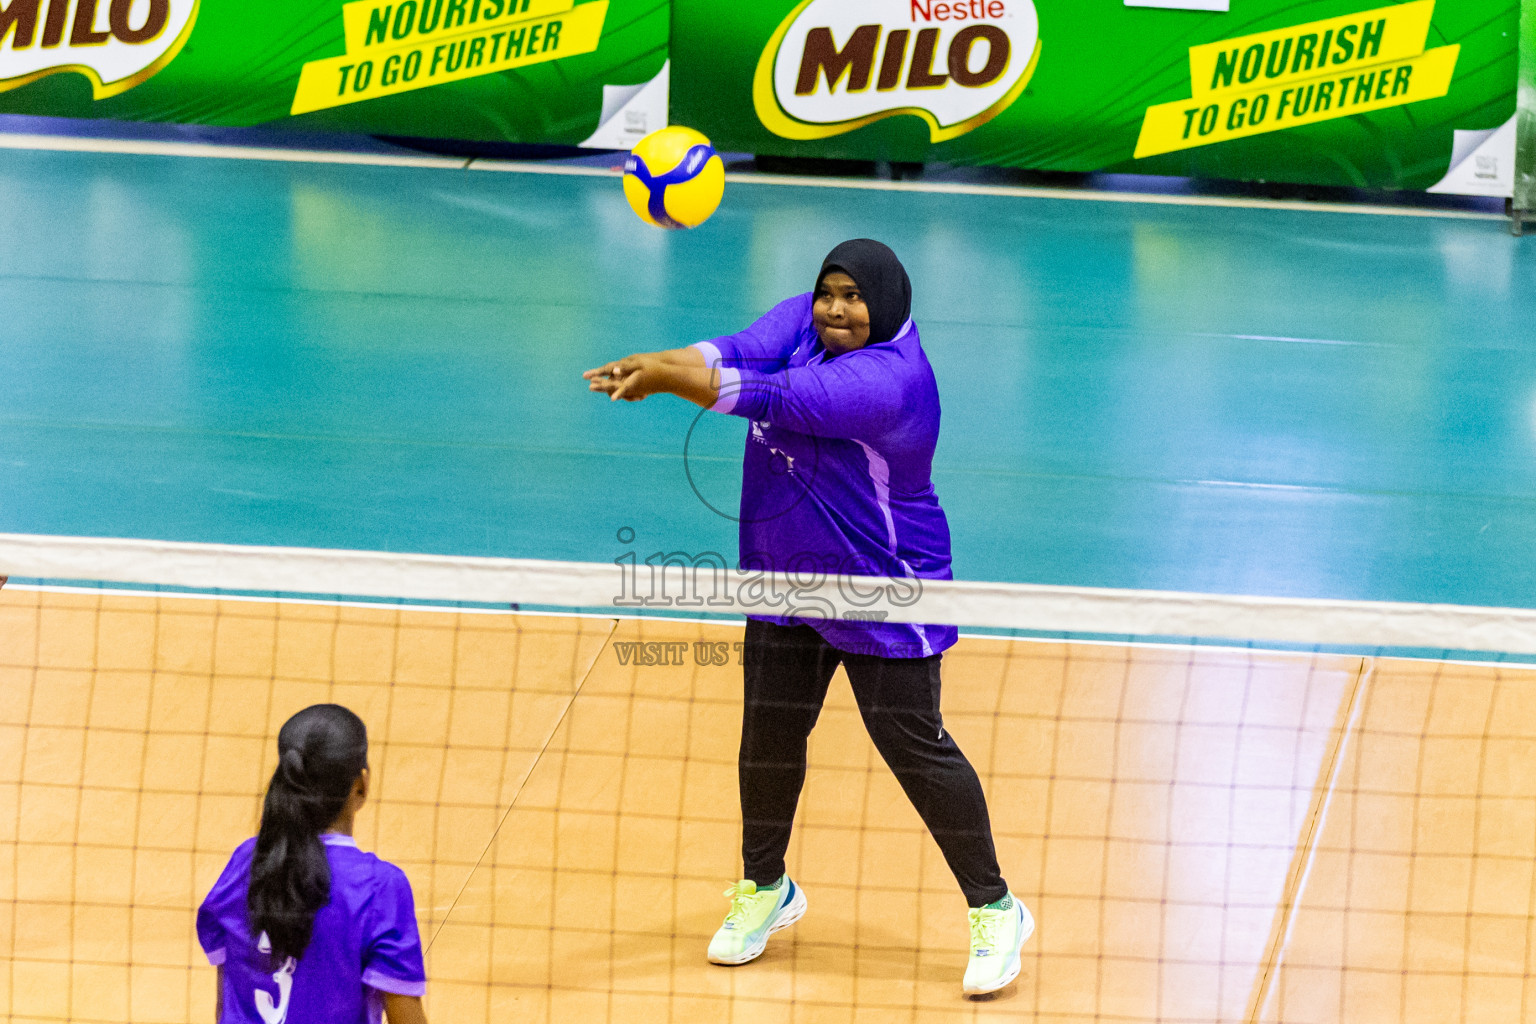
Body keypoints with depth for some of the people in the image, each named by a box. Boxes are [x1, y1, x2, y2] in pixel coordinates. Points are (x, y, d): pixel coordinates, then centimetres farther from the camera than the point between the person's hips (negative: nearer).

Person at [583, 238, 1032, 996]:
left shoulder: (885, 380, -26)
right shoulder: (806, 320, -2)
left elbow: (769, 398, -33)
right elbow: (738, 353, -17)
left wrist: (666, 376, -31)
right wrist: (655, 366, -36)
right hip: (786, 584, 7)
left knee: (914, 747, -4)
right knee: (769, 735, 12)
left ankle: (995, 910, 10)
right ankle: (765, 888, 33)